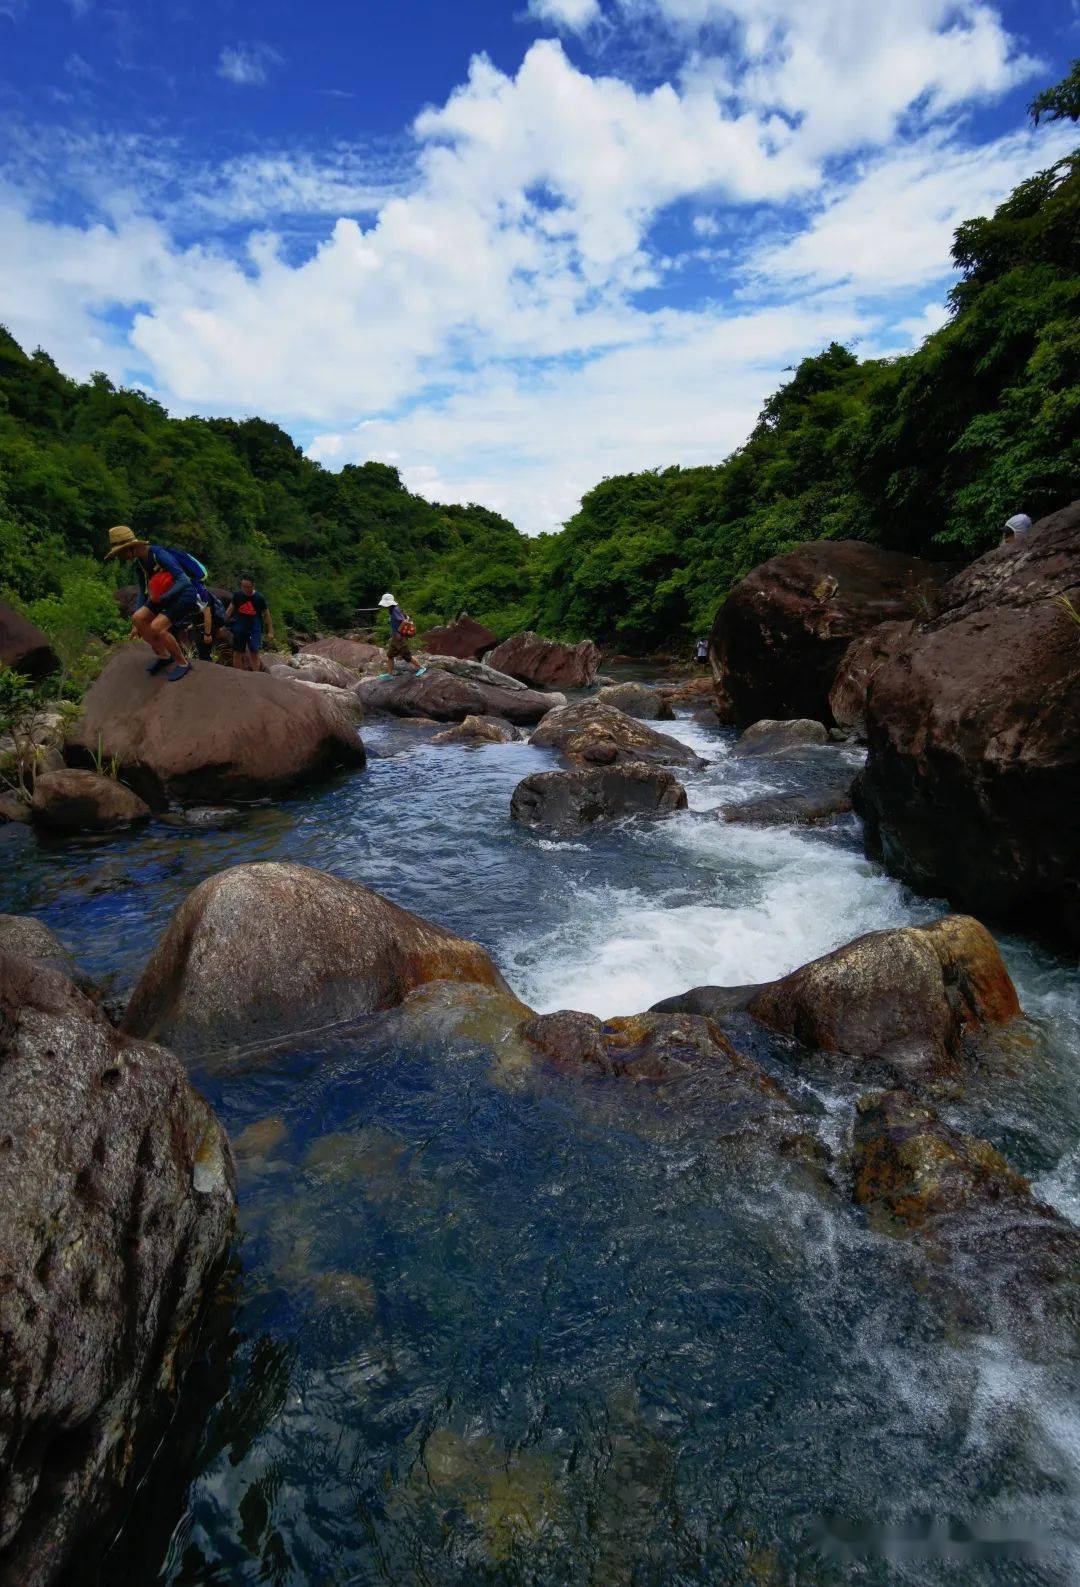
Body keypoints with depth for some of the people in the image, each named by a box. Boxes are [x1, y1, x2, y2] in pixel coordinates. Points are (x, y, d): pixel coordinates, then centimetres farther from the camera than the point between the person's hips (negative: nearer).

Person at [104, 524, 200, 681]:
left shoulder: (160, 554, -22)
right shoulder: (139, 564, 5)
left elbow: (184, 581, -29)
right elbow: (143, 592, 12)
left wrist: (161, 599, -27)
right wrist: (136, 625, 7)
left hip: (186, 594, -8)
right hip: (166, 597, 8)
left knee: (156, 627, -24)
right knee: (138, 618, -9)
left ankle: (182, 662, -6)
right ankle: (163, 655, 7)